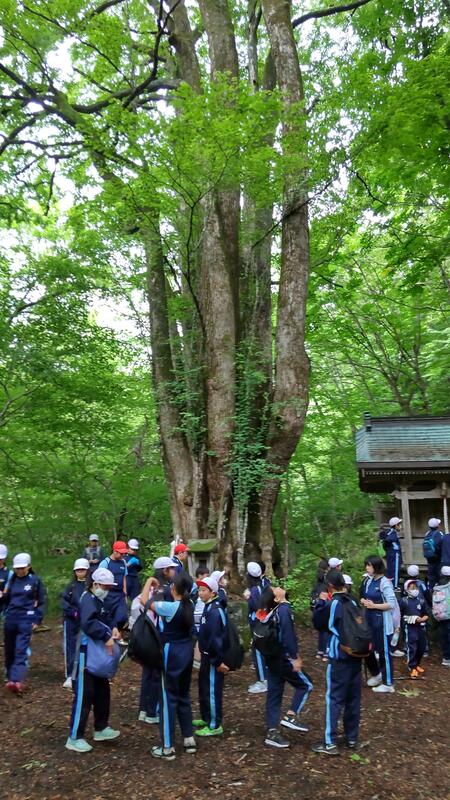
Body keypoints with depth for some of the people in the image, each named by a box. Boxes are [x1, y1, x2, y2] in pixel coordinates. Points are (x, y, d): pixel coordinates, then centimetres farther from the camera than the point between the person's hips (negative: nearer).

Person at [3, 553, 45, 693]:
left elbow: (41, 602, 2)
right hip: (10, 619, 5)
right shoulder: (11, 580, 9)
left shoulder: (35, 580, -2)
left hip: (26, 619, -5)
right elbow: (6, 599, 14)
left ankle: (17, 681, -24)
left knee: (21, 650, -15)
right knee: (9, 650, 12)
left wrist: (38, 620, -3)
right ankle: (10, 677, 27)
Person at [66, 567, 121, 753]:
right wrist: (106, 637, -36)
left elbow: (105, 619, 17)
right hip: (87, 654, -10)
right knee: (84, 696, -4)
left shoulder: (99, 600, 13)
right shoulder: (88, 600, -19)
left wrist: (113, 628, -4)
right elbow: (88, 623, -35)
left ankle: (101, 729, 31)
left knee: (102, 692, 18)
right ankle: (74, 738, 5)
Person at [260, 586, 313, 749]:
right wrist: (295, 657, -18)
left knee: (274, 694, 11)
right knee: (305, 685, 9)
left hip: (272, 658, 8)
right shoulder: (284, 609, -19)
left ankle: (272, 732, 13)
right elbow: (288, 636, -23)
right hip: (284, 659, -7)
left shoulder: (268, 612, 5)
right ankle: (291, 716, 4)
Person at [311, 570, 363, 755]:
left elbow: (317, 623, -2)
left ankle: (330, 743, 1)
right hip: (355, 655, 6)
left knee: (334, 698, -1)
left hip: (339, 657, -6)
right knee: (353, 698, 14)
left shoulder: (332, 604, -13)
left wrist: (321, 603, 6)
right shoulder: (353, 602, 4)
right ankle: (352, 738, 23)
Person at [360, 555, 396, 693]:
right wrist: (363, 601, -4)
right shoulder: (368, 581, 6)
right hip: (369, 619, 8)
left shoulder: (385, 582, -16)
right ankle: (376, 674, 37)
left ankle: (388, 684, 15)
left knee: (384, 652, 3)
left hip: (381, 620, -8)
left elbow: (392, 604, -19)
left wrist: (374, 605, -18)